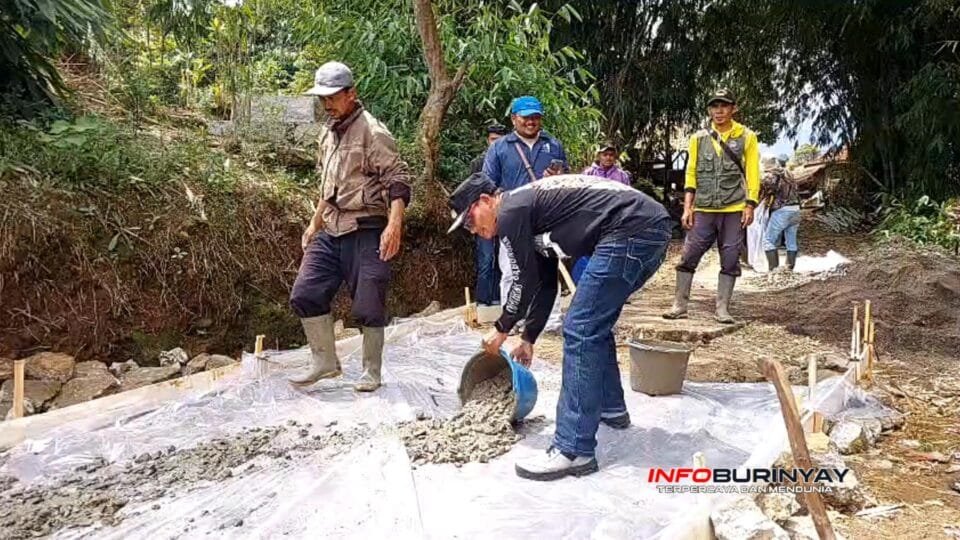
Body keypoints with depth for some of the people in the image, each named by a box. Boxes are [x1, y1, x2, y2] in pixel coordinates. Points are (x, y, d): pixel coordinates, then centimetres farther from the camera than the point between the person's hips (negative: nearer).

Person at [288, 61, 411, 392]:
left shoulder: (372, 131, -10)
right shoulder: (328, 132, 16)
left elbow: (398, 180, -16)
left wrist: (394, 226, -26)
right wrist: (315, 223, 25)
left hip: (366, 231, -8)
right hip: (331, 231, 8)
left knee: (368, 307, -1)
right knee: (305, 294, 3)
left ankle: (371, 372, 16)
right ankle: (325, 361, 16)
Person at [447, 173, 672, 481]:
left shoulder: (511, 212, -4)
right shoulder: (531, 209, 24)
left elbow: (525, 281, 1)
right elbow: (545, 282, 29)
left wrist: (502, 330, 17)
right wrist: (529, 338, 33)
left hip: (631, 232, -11)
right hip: (652, 226, 11)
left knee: (580, 332, -9)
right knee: (595, 324, 23)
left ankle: (574, 451, -6)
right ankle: (611, 408, 38)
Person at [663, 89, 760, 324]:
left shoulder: (747, 137, 5)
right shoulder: (699, 138, 9)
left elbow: (752, 174, 3)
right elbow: (691, 173, 8)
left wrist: (750, 206, -6)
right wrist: (687, 207, 1)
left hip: (734, 210, -1)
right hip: (703, 210, 1)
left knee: (730, 260, 2)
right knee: (688, 257, -2)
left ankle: (722, 308, 10)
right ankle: (680, 305, 6)